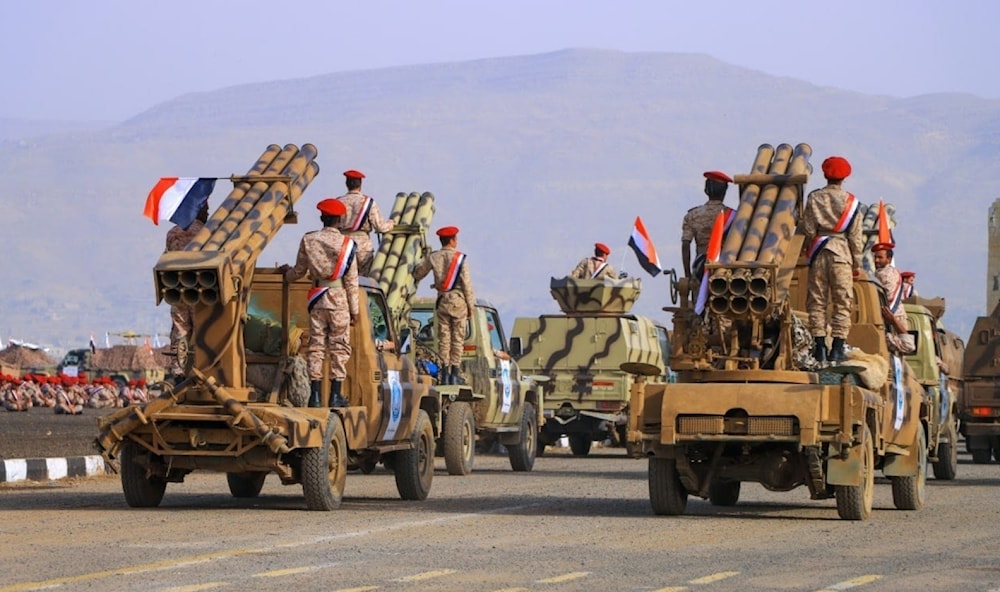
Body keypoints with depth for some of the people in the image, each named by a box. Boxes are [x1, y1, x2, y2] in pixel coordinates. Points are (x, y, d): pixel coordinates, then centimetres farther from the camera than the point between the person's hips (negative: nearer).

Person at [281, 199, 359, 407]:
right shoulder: (346, 244, -6)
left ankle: (314, 394, 5)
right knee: (339, 347, 3)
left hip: (317, 298, 3)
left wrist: (286, 273, 34)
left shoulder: (308, 240, 1)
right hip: (339, 299, -3)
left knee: (316, 345, 7)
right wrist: (354, 309, 2)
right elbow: (351, 280, -5)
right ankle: (335, 395, 1)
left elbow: (299, 271, 11)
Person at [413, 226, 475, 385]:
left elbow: (418, 273, 16)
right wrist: (470, 305, 0)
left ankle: (444, 372, 4)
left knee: (443, 336, 7)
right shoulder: (461, 258, -8)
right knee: (457, 337, 2)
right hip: (458, 300, -3)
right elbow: (466, 283, -8)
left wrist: (413, 279, 40)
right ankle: (454, 373, 0)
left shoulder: (433, 257, 2)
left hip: (442, 300, 3)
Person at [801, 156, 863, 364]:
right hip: (841, 253, -1)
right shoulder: (849, 201, 0)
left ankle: (819, 347, 2)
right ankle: (837, 349, -4)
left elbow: (808, 229, 0)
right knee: (842, 302, 2)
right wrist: (857, 263, 8)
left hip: (818, 253, 1)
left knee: (816, 301, 5)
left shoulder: (814, 198, 1)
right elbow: (855, 235, 1)